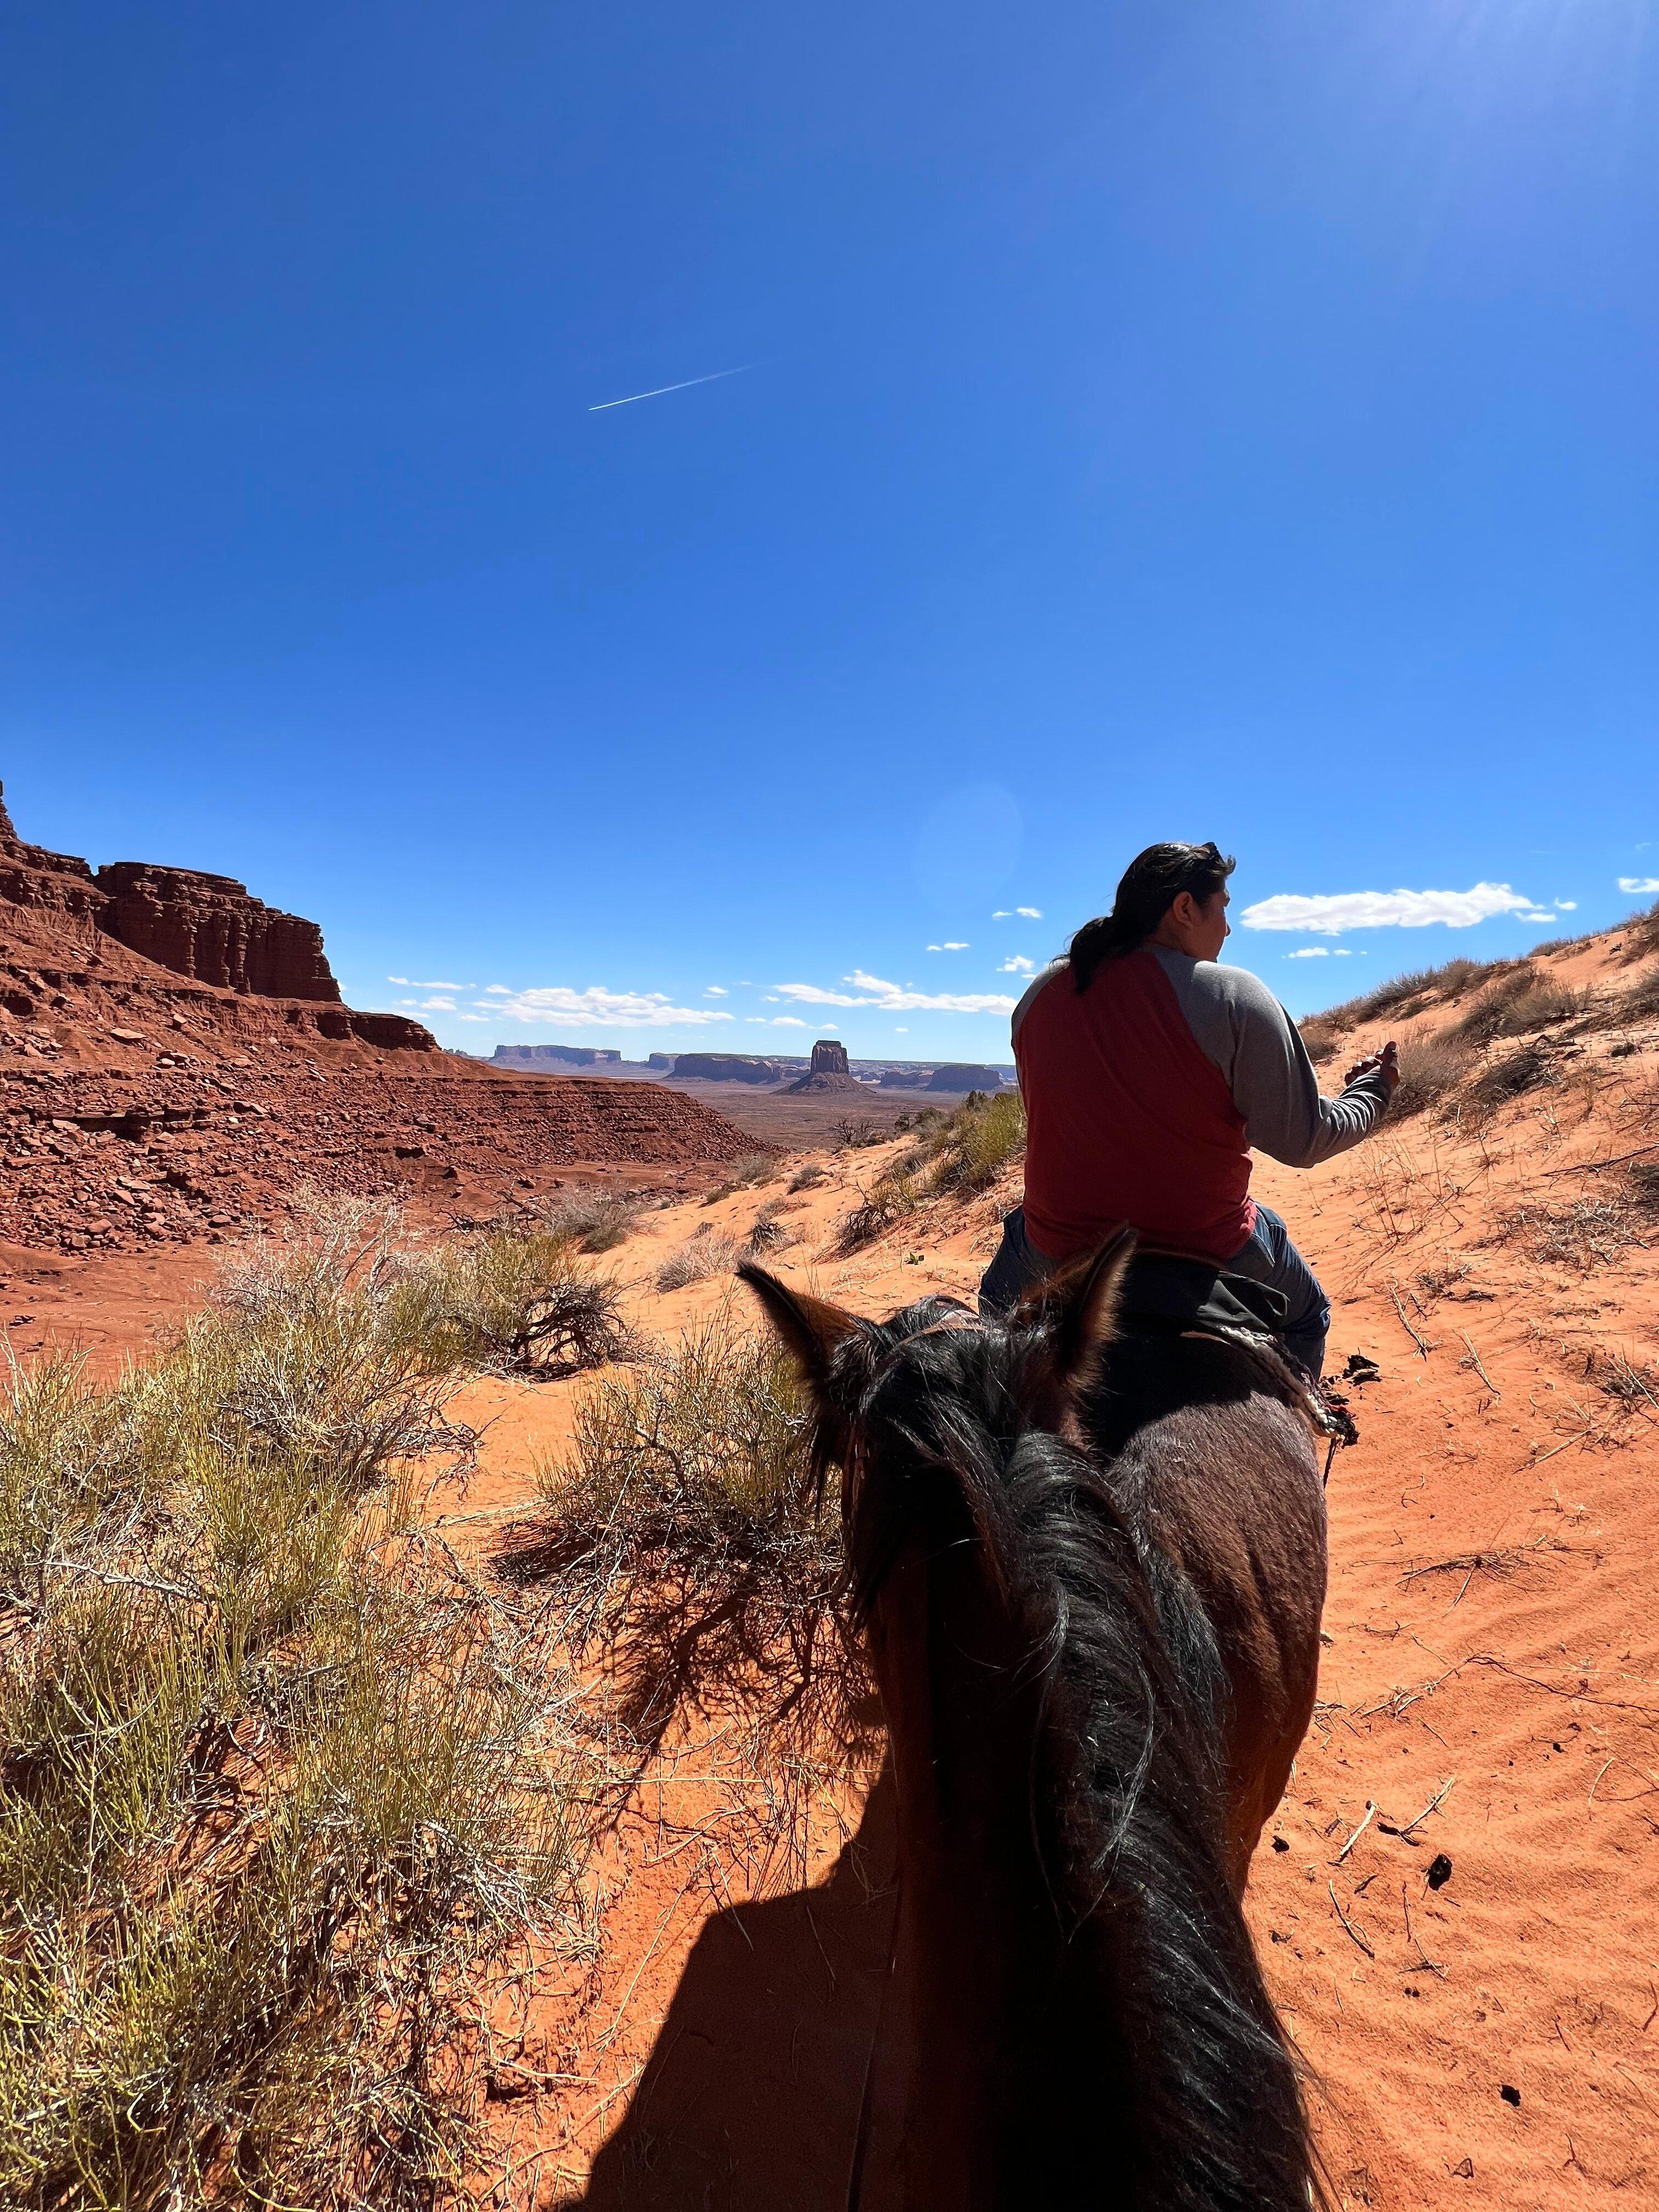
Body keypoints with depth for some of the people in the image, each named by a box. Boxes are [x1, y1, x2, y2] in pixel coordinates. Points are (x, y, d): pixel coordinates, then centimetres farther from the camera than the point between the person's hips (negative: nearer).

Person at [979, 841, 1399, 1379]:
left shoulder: (1041, 995, -1)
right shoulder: (1236, 998, -14)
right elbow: (1303, 1141, -9)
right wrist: (1375, 1089, 10)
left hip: (1060, 1253, 3)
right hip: (1205, 1258, -2)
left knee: (1001, 1306, 35)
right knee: (1305, 1321, 29)